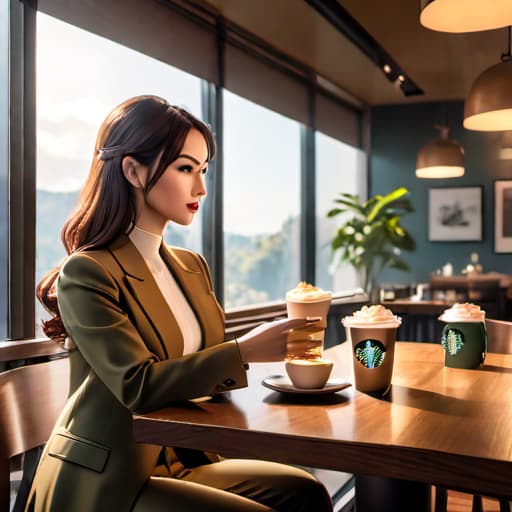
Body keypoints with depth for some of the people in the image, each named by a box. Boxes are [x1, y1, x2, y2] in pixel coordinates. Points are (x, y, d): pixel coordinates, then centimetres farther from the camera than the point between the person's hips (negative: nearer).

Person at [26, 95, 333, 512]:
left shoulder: (193, 267, 11)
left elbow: (204, 366, 9)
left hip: (180, 461, 7)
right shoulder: (85, 273, -14)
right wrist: (244, 351, -26)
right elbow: (138, 385, -23)